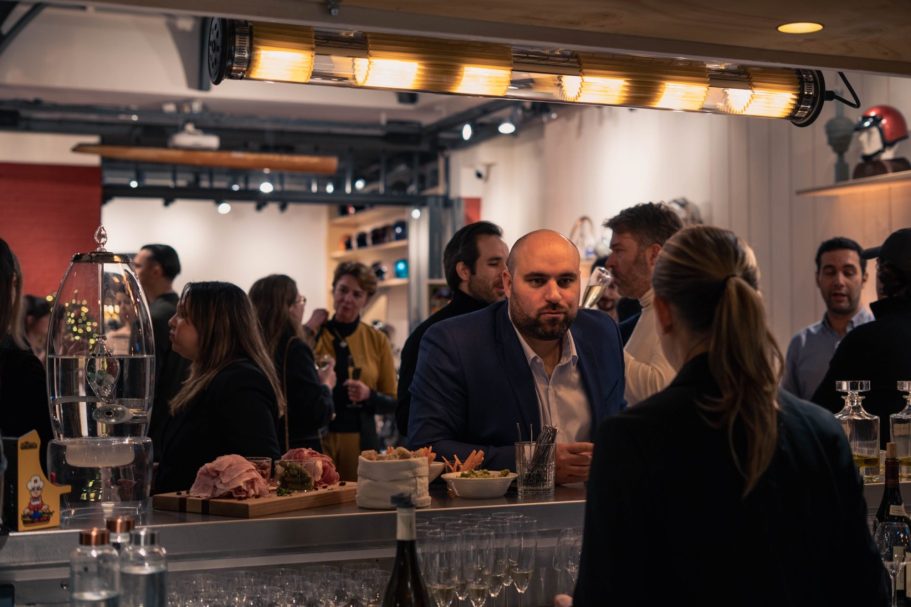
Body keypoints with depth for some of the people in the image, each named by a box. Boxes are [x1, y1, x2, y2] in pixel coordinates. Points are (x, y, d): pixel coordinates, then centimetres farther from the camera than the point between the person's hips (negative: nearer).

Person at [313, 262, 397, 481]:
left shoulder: (377, 340, 5)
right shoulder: (311, 335, 0)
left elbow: (393, 403, 6)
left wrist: (369, 395, -12)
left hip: (361, 441, 1)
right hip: (318, 438, -1)